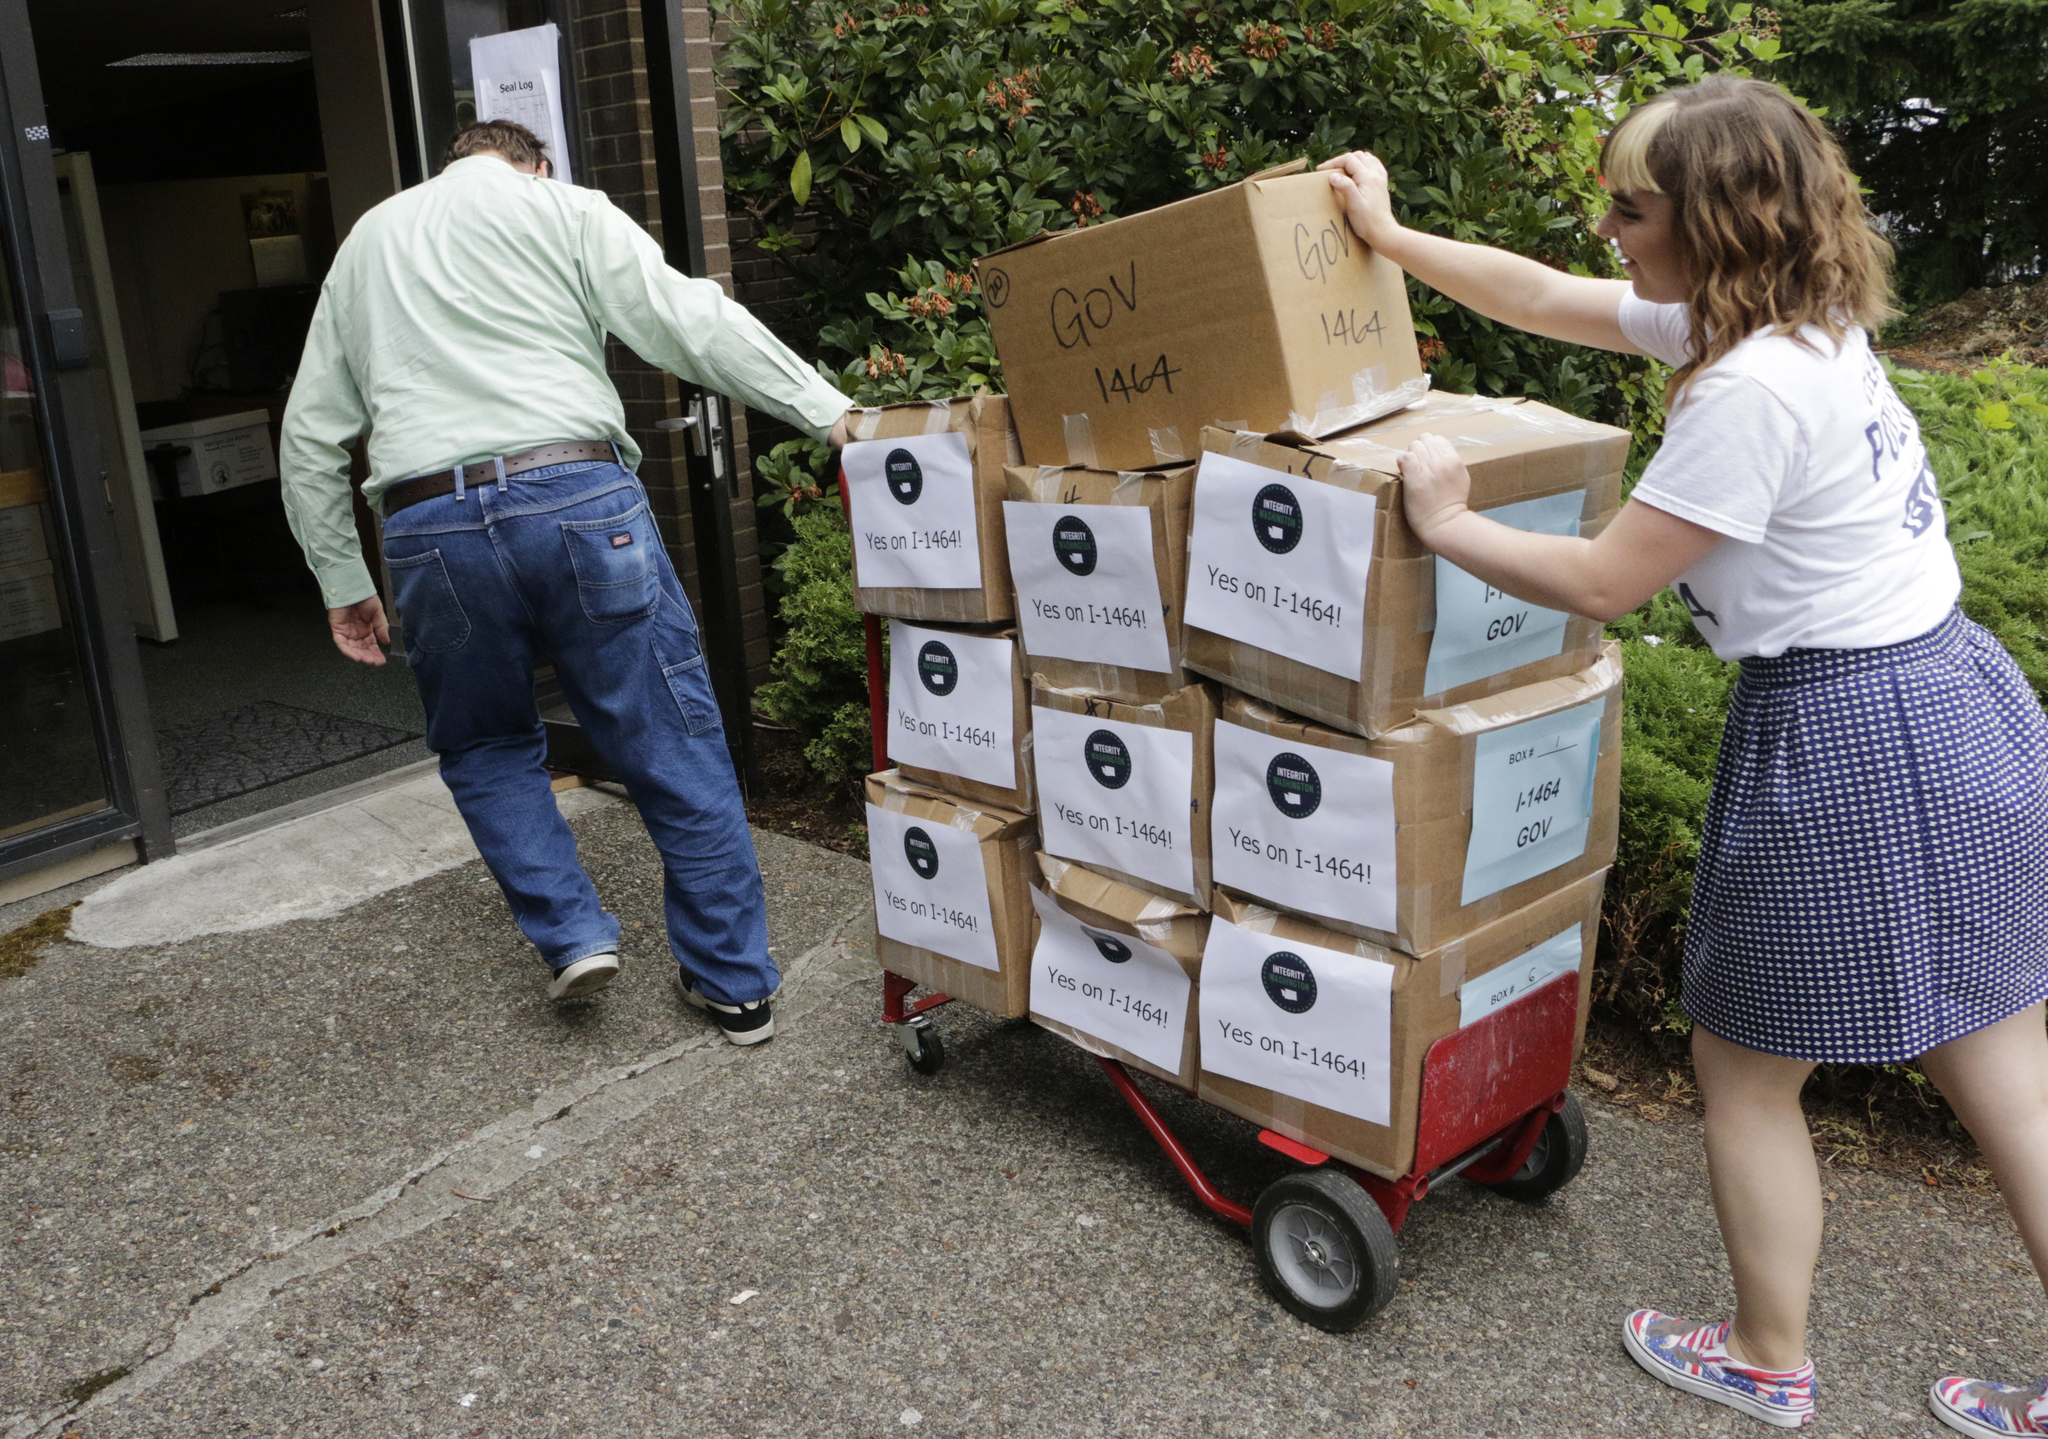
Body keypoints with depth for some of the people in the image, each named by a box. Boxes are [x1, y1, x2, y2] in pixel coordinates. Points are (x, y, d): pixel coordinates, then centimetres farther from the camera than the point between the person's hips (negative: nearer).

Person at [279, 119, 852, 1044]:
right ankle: (734, 983, 13)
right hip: (580, 499, -2)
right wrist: (831, 413, -3)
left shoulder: (363, 244, 26)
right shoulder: (562, 209, 13)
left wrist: (342, 581, 27)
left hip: (430, 529, 3)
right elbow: (688, 321, -2)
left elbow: (310, 436, 23)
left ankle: (571, 934, 13)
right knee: (673, 746, 6)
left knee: (484, 748, 25)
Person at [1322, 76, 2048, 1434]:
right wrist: (1391, 234, 22)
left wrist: (1448, 523, -4)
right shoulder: (1799, 317, 9)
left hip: (1848, 741, -10)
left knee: (1746, 1069, 11)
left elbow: (1602, 580, -17)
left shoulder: (1751, 388, -22)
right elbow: (1548, 298, 17)